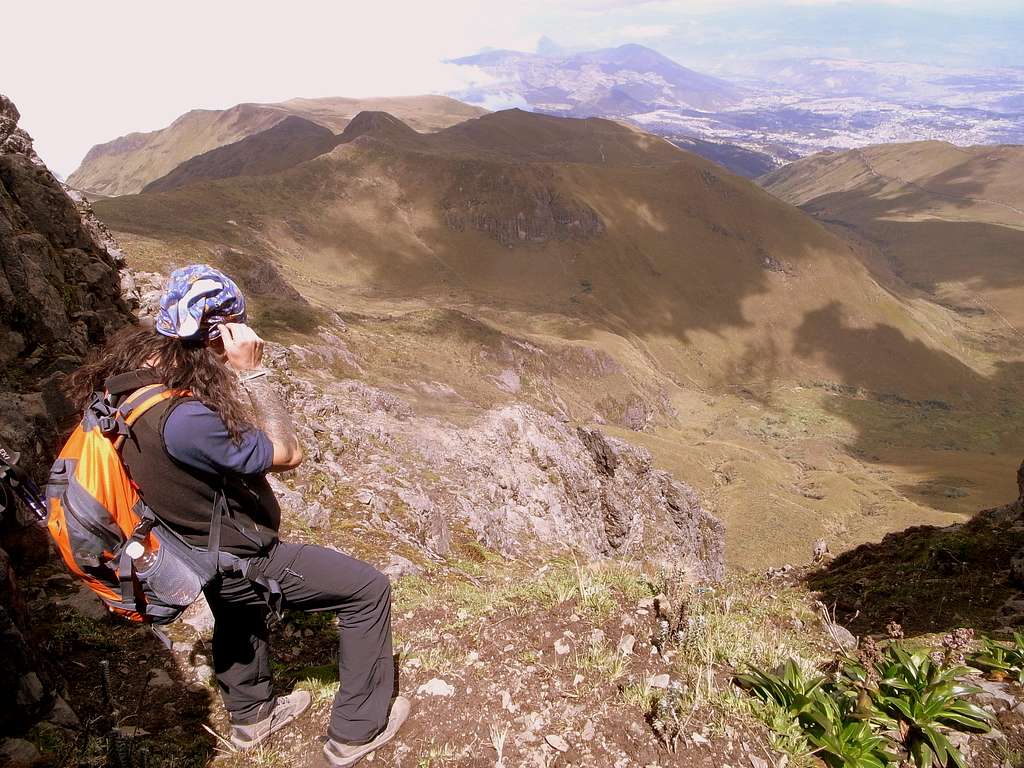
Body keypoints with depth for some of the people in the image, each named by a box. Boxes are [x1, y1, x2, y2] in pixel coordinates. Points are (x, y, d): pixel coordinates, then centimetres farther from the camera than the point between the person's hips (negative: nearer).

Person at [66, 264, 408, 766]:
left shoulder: (123, 384, -12)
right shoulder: (184, 420, -41)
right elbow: (287, 454, -29)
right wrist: (251, 372, -31)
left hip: (201, 550, 9)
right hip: (240, 564, -9)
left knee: (237, 617, 37)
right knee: (369, 589, 4)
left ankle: (251, 714, 62)